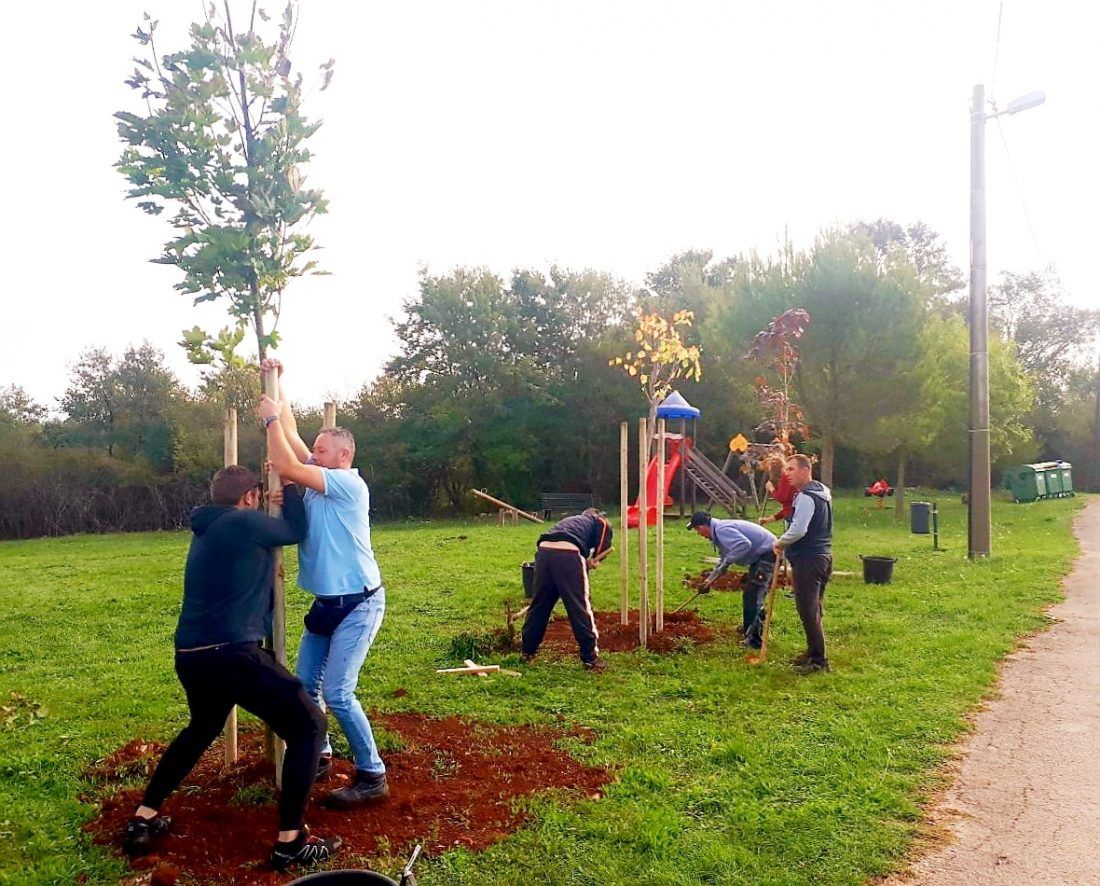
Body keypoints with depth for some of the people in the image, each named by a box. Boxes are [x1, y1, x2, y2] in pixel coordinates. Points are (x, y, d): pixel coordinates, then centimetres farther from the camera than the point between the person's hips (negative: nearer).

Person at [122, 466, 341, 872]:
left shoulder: (205, 530, 18)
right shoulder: (244, 522, -8)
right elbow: (297, 530, 8)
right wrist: (290, 483, 19)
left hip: (190, 654, 9)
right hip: (230, 653, -9)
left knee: (202, 728, 36)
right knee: (308, 725, -1)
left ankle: (143, 820, 37)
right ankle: (290, 842, -2)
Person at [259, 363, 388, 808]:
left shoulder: (349, 483, -17)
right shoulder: (320, 479, 8)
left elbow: (286, 467, -25)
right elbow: (291, 435, 13)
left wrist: (271, 418, -15)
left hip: (359, 603, -9)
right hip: (327, 602, 9)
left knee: (336, 692, -12)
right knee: (305, 684, 12)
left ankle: (372, 776, -1)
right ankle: (318, 756, 31)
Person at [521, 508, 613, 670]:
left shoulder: (569, 520, 41)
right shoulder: (601, 521, 27)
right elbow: (603, 547, 9)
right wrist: (593, 561, 22)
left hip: (543, 550, 5)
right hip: (568, 554, -5)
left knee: (539, 604, 18)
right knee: (580, 607, 2)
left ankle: (527, 651, 30)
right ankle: (591, 658, 7)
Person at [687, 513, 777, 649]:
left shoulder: (722, 530, -19)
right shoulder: (719, 531, 14)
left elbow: (744, 544, -35)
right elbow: (724, 561, 26)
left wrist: (726, 561, -24)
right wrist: (709, 580, 28)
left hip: (767, 554, -11)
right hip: (762, 555, 11)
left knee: (752, 596, -9)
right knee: (749, 593, 23)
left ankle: (754, 640, -5)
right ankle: (748, 628, 38)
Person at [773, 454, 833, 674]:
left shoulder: (806, 497, -17)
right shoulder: (822, 491, 15)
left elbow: (798, 530, -27)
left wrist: (780, 543, -9)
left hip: (808, 559, -10)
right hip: (822, 555, 10)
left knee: (808, 611, -6)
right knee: (813, 610, 18)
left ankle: (819, 660, -2)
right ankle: (813, 652, 27)